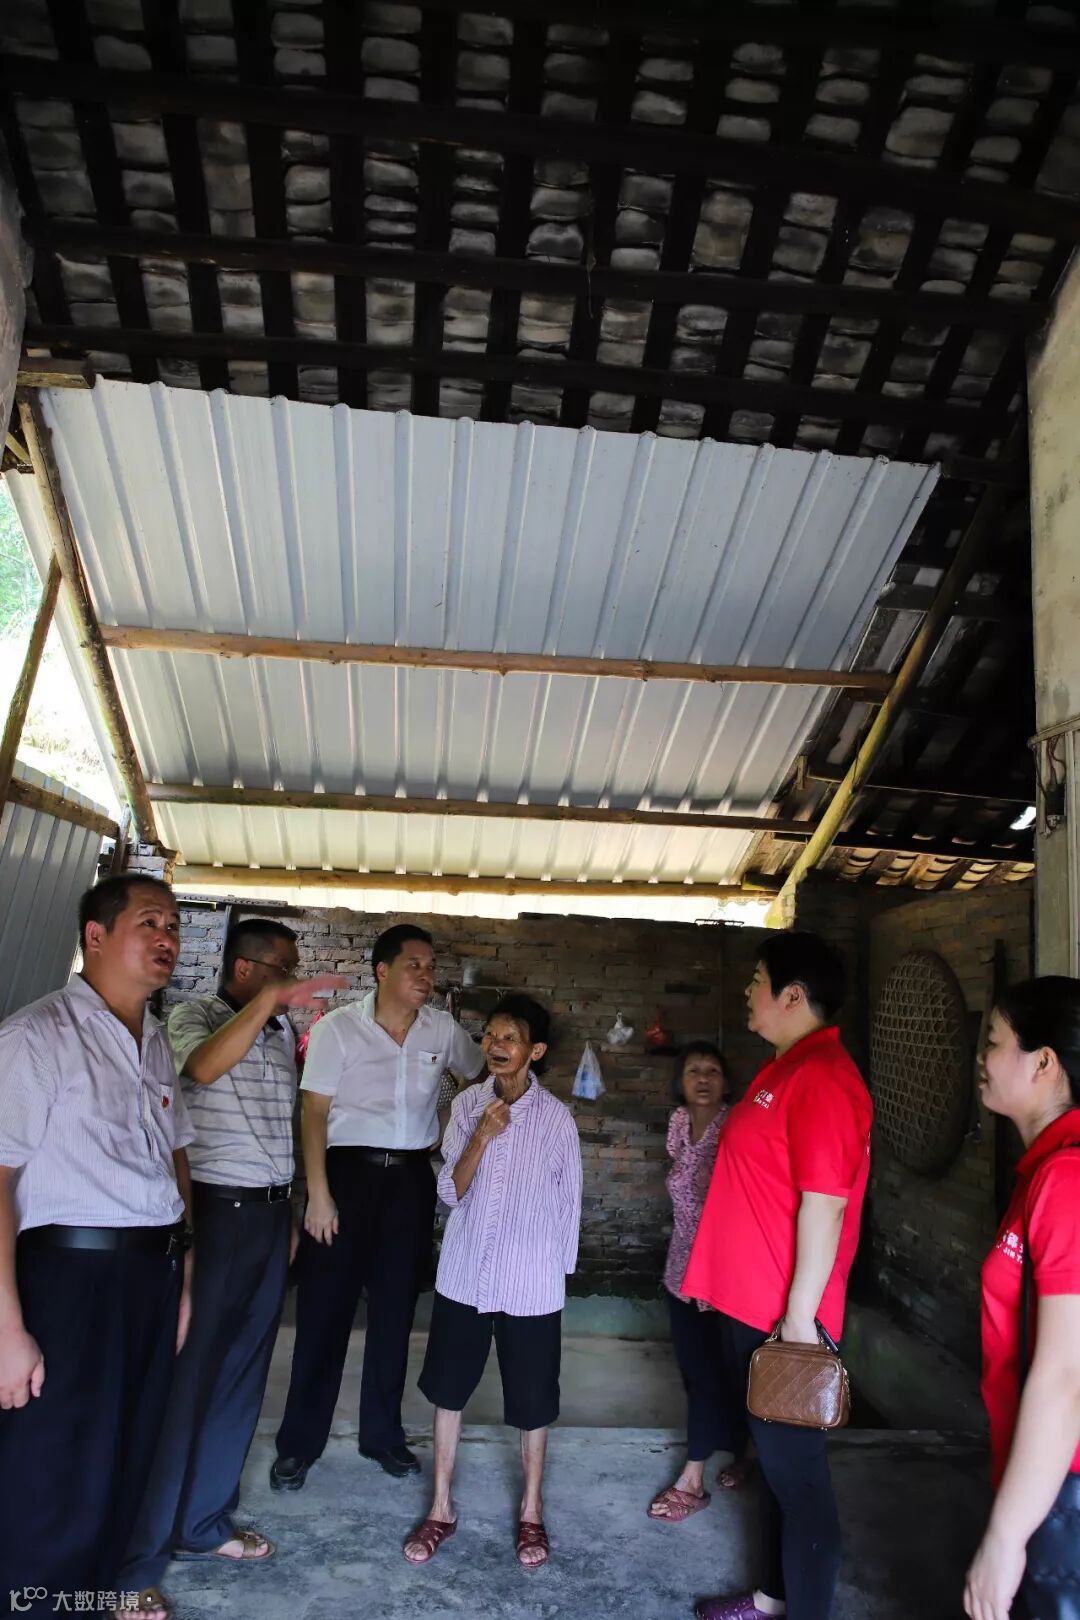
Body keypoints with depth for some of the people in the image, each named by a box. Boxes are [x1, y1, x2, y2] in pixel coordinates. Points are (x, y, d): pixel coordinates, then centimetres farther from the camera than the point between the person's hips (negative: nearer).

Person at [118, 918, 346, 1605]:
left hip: (270, 1212, 7)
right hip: (215, 1208, -7)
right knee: (189, 1372, 0)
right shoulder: (196, 1013, -8)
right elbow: (202, 1067, -31)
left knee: (244, 1370, 13)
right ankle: (138, 1554, 14)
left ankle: (203, 1520, 28)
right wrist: (271, 1000, -36)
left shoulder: (281, 1029, 11)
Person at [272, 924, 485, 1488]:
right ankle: (298, 1443, 22)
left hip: (411, 1177, 3)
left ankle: (382, 1434, 31)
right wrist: (319, 1195, -14)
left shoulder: (443, 1030, 0)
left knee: (396, 1309, 13)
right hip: (348, 1169, -3)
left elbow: (483, 1073, 16)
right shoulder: (338, 1027, -10)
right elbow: (315, 1113, -9)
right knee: (324, 1309, 4)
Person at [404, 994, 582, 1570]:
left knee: (532, 1402, 12)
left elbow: (568, 1203, -1)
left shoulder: (557, 1118, -10)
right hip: (463, 1276, 2)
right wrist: (481, 1137, -22)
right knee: (448, 1390, 14)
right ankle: (441, 1507, 34)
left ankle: (531, 1511, 34)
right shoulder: (466, 1105, -4)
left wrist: (560, 1275, 5)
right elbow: (451, 1192, -7)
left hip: (531, 1286, -2)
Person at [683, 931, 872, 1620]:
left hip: (783, 1314, -10)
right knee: (772, 1459, 22)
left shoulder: (822, 1076, -21)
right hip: (749, 1303, 10)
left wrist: (800, 1315, -22)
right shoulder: (787, 1069, 10)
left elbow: (824, 1201, -24)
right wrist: (723, 1280, 21)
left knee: (797, 1472, 5)